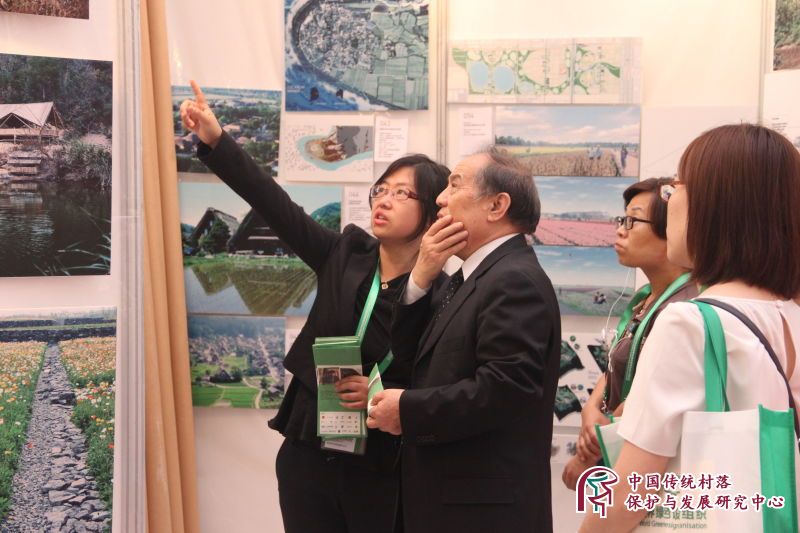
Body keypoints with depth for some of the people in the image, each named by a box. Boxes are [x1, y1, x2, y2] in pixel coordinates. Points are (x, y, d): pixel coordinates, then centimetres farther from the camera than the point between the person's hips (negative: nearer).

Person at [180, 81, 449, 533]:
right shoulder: (345, 254, 1)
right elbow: (276, 205, -5)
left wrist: (381, 394, -25)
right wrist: (215, 139, -11)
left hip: (382, 468, -4)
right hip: (308, 455, 4)